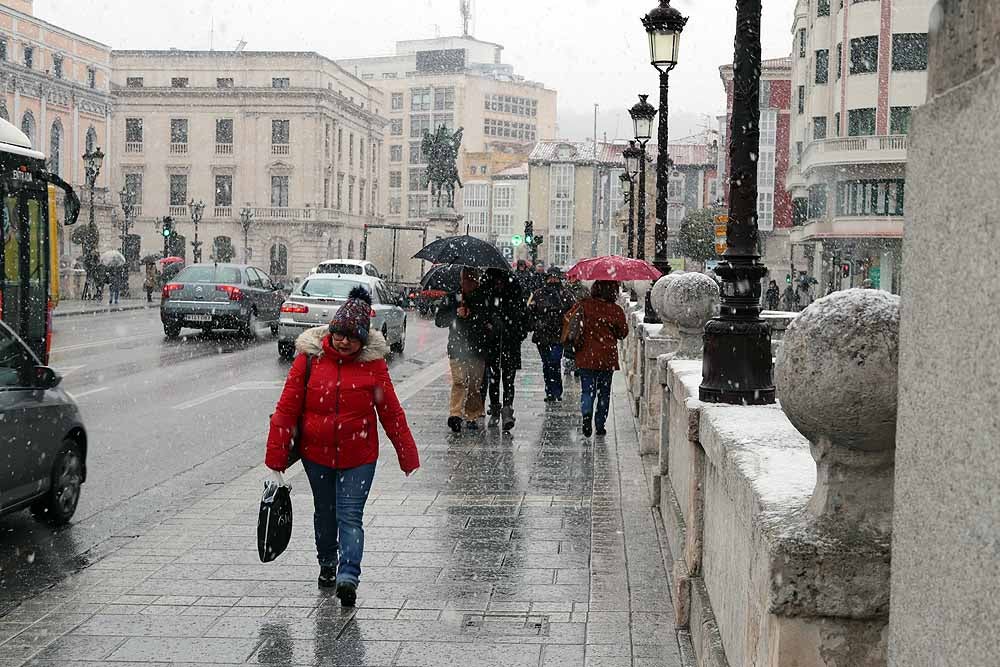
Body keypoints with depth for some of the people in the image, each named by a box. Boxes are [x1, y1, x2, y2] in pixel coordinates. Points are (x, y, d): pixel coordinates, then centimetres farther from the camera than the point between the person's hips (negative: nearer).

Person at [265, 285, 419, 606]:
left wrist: (409, 458, 1)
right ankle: (327, 562, 42)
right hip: (316, 453, 2)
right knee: (325, 511, 20)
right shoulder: (310, 357, -9)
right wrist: (276, 458, -6)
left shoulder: (373, 363, -8)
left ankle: (348, 577, -13)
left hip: (358, 457, -2)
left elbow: (391, 413, -1)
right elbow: (287, 409, -5)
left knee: (350, 516, -10)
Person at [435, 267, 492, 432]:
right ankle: (455, 415, -21)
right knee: (459, 381, -15)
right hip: (458, 348, -2)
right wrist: (456, 314, -12)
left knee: (476, 384, 5)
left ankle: (472, 416, 16)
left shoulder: (485, 299, 8)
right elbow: (439, 320, 2)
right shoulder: (452, 299, 5)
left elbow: (491, 319, 21)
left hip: (479, 350, 2)